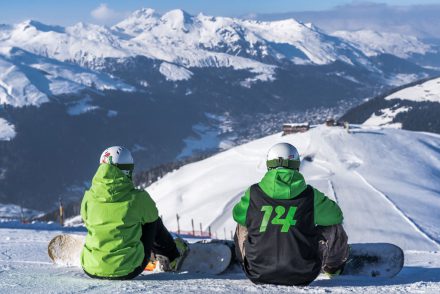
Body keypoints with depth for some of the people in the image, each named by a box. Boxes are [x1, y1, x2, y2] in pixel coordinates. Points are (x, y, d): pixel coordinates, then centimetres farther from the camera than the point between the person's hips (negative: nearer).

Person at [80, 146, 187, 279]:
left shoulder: (89, 197, -6)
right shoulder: (137, 198, -13)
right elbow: (151, 215, 9)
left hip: (91, 270, 3)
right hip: (127, 271, -3)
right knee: (153, 220, 20)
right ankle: (172, 256, 41)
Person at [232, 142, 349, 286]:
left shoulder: (253, 194, -7)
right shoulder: (311, 196, -9)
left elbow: (238, 215, 13)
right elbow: (336, 216, 8)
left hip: (259, 275, 1)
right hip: (301, 277, -1)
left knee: (243, 226, 28)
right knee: (333, 227, 20)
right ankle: (331, 266, 48)